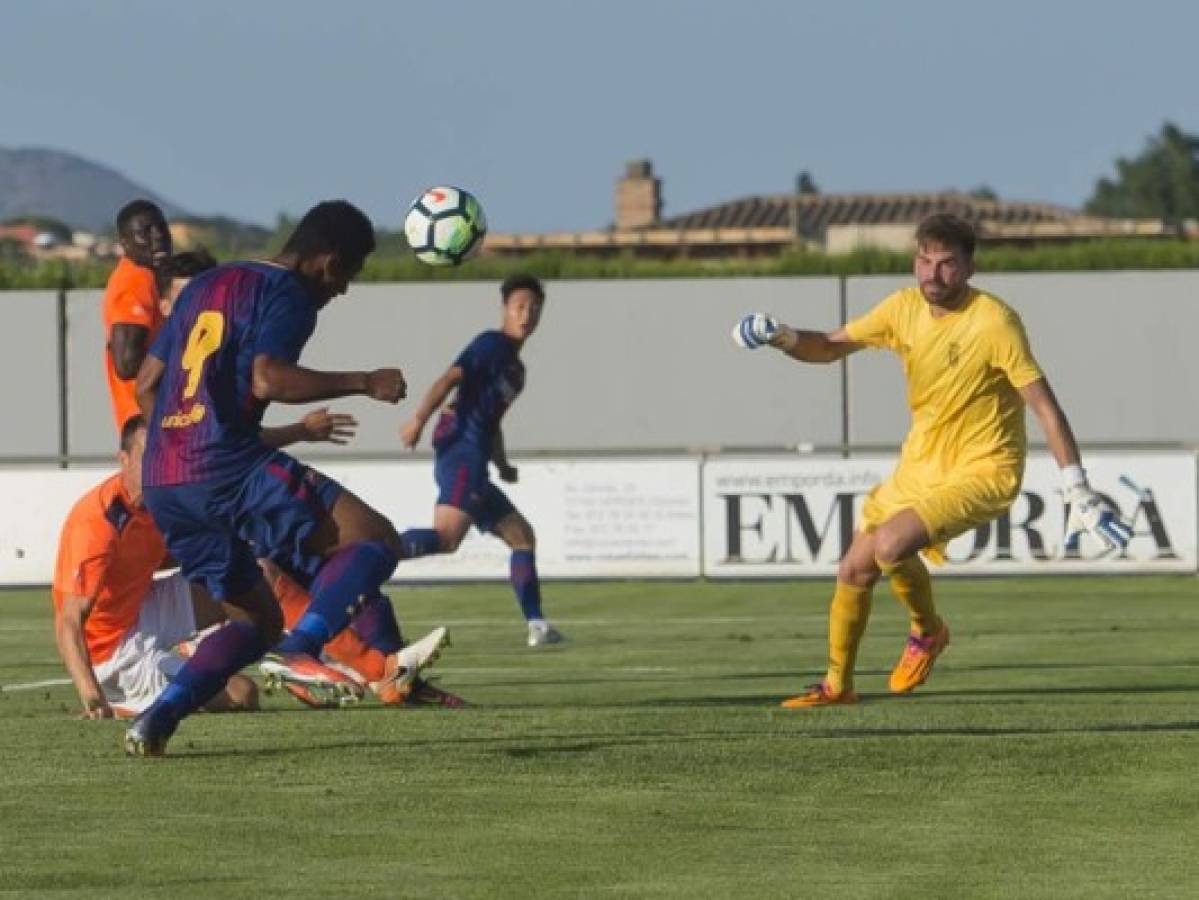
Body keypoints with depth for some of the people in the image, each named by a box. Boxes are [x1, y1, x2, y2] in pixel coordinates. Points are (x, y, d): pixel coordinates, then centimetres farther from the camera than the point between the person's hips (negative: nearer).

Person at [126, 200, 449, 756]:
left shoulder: (204, 286, 24)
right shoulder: (286, 294, -2)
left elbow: (146, 385, 24)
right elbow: (267, 378, -19)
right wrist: (363, 383, -12)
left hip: (162, 482, 8)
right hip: (230, 465, -8)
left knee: (258, 620, 19)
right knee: (375, 539, -7)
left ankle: (158, 719, 1)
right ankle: (303, 648, -28)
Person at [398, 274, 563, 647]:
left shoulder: (514, 366, 27)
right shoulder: (492, 344, -1)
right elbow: (450, 379, -14)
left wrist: (503, 465, 21)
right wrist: (419, 419, -25)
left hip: (473, 464, 10)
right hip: (461, 452, -10)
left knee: (522, 536, 14)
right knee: (447, 536, -28)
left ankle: (536, 624, 13)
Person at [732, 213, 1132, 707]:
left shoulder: (994, 320, -21)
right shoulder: (904, 308, -2)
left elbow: (1043, 403, -22)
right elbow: (831, 347, 9)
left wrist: (1079, 494, -26)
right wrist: (783, 337, -13)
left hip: (983, 470, -7)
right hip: (921, 463, 7)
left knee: (890, 545, -27)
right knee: (853, 570, 8)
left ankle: (928, 631, 3)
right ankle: (837, 684, 29)